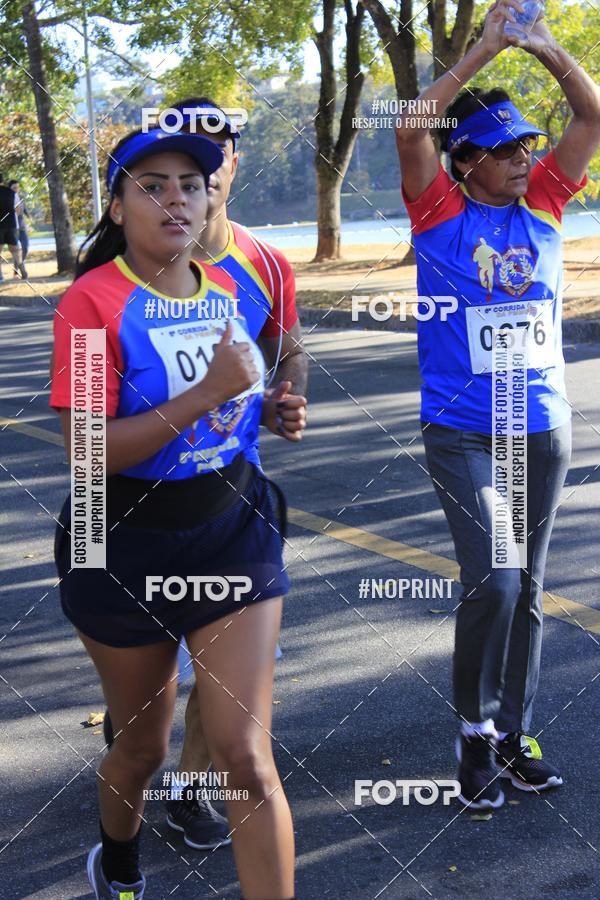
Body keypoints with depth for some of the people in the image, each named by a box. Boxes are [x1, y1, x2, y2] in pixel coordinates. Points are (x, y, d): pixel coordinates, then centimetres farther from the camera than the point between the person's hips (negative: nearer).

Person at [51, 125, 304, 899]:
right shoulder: (93, 300, -14)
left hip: (235, 534, 3)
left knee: (246, 757, -3)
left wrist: (273, 409, 2)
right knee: (143, 745, 17)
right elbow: (89, 451, -24)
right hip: (128, 550, -3)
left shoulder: (230, 289, 3)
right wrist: (207, 393, -28)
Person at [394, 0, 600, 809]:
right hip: (462, 433, -5)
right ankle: (474, 728, 7)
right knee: (493, 578, -16)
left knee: (527, 589, 11)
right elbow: (411, 129, -18)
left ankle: (513, 735, 26)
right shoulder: (442, 215, -4)